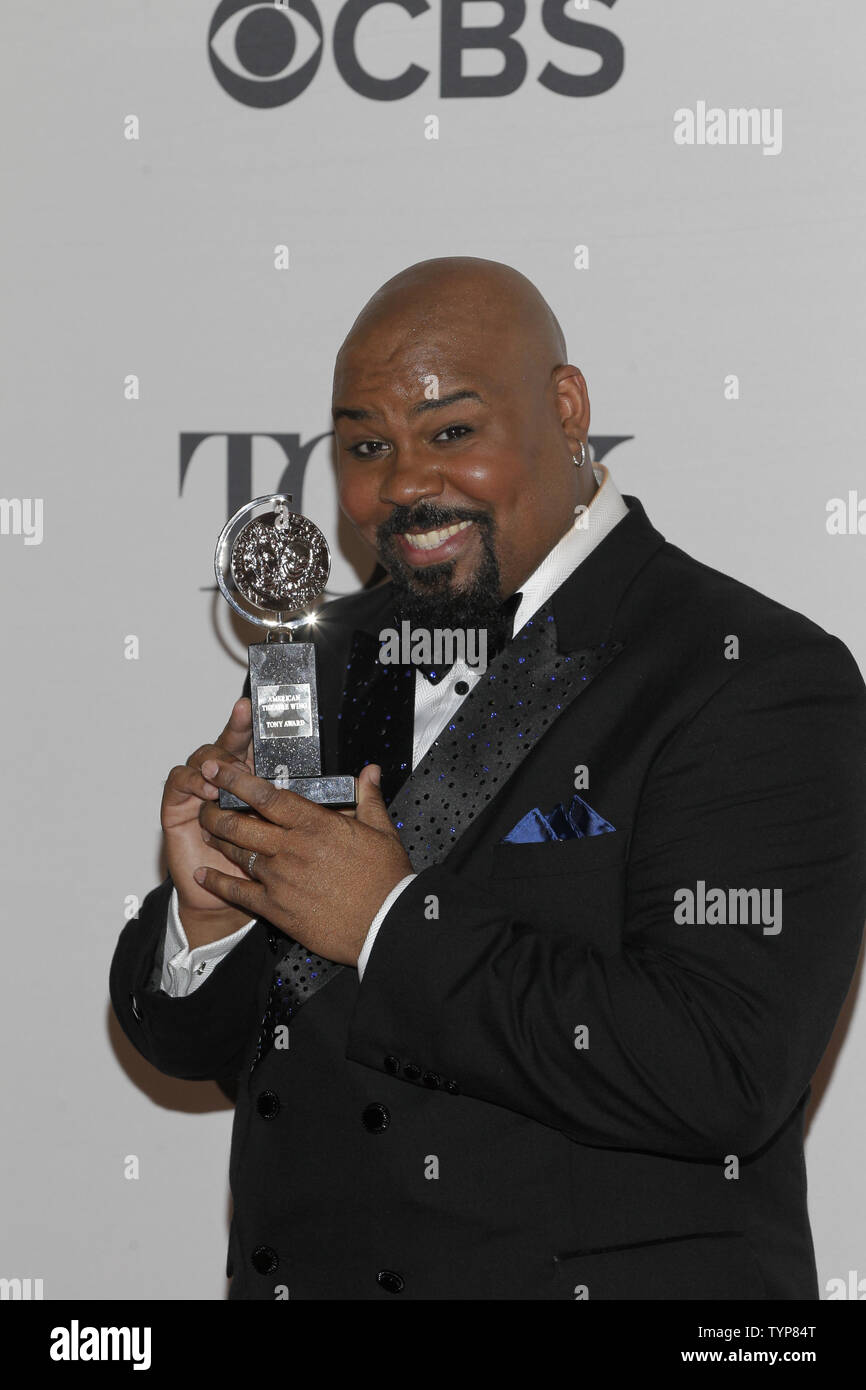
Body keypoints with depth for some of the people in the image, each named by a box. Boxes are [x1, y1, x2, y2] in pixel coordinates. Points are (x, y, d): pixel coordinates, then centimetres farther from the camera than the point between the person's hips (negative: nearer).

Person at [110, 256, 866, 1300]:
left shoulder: (763, 681, -14)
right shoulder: (320, 664, 4)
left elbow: (722, 1075, -24)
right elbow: (182, 1043, 8)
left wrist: (392, 927, -22)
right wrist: (206, 918, -13)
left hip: (601, 1273, -5)